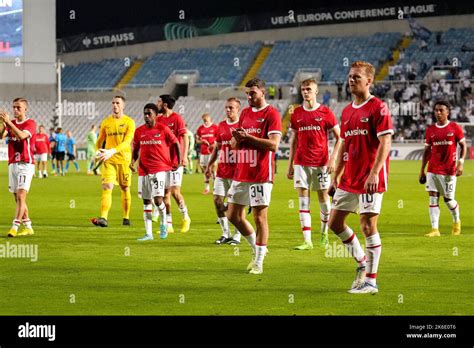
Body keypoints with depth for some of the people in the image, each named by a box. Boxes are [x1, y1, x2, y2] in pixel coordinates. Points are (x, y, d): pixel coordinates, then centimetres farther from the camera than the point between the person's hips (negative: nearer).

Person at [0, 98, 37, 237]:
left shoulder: (30, 123, -4)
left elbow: (22, 135, -23)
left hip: (26, 164, -6)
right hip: (12, 164, 7)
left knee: (21, 196, -14)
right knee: (17, 198, 8)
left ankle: (14, 227, -18)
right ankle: (28, 227, 16)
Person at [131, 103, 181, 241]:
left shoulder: (163, 129, -4)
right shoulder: (139, 131, 6)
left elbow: (176, 143, 5)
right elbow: (135, 149, 15)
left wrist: (179, 162, 4)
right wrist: (132, 161, -3)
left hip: (160, 169, -4)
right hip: (143, 170, 4)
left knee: (158, 199, -15)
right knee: (146, 201, 6)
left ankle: (163, 223, 13)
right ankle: (148, 233, 12)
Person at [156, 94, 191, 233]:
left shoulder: (177, 118, -7)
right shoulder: (159, 119, 12)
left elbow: (184, 138, -11)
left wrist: (184, 156, -19)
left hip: (175, 161, -6)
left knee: (175, 191, -10)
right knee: (165, 193, 4)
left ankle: (185, 217, 12)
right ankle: (168, 224, 9)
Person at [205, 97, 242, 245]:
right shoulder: (221, 126, 12)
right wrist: (209, 165, 16)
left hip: (237, 171, -6)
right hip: (222, 171, 6)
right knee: (217, 200, 1)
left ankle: (237, 236, 9)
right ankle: (225, 233, 13)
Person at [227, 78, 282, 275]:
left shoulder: (271, 114, -7)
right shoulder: (245, 113, 15)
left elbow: (273, 144, -17)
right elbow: (234, 144, 18)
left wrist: (248, 137, -16)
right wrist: (237, 139, -6)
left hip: (260, 175, -8)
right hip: (241, 173, 8)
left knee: (260, 217, -4)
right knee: (233, 215, 9)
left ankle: (258, 263, 2)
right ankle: (256, 248, 27)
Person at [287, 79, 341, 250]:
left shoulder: (325, 112, -2)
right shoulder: (296, 113, 7)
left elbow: (339, 137, 0)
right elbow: (293, 141, 13)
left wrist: (333, 159, -10)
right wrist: (290, 165, 10)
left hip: (321, 163, -2)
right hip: (301, 163, 2)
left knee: (323, 198, 5)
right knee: (303, 201, -4)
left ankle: (324, 232, 28)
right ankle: (307, 241, -6)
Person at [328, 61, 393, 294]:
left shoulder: (378, 108, -9)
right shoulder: (347, 111, 14)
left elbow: (385, 143, -16)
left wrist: (374, 174, -25)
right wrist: (336, 177, 18)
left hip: (369, 180, -8)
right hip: (348, 179, 8)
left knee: (368, 225, -7)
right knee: (334, 222, 9)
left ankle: (370, 281, 0)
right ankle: (362, 262, 26)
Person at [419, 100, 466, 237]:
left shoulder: (455, 128, -2)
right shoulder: (430, 130, 7)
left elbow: (463, 146, 1)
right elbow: (427, 150, 12)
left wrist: (461, 163, -12)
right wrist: (422, 170, 10)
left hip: (449, 170, -3)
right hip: (433, 169, 3)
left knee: (448, 199, 2)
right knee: (433, 197, -6)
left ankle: (456, 221, 31)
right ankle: (435, 229, -7)